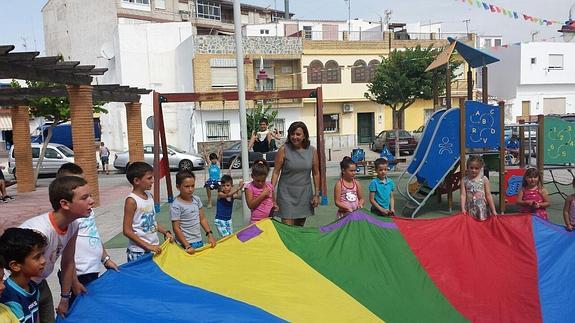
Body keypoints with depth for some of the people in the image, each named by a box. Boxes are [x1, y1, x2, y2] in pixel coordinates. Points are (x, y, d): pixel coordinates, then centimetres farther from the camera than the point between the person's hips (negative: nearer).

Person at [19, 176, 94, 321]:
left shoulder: (73, 225, -13)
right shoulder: (40, 232, -35)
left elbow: (68, 263, 2)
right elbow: (28, 278, -28)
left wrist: (64, 299, 10)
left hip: (40, 283, 7)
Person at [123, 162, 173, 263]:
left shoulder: (150, 196, 6)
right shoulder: (131, 201, -15)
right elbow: (127, 231, -16)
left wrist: (165, 232, 3)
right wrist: (148, 246, -18)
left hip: (155, 247, 7)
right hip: (138, 252, -7)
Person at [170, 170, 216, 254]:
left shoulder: (196, 199, 3)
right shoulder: (176, 206, -14)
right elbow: (176, 228, -14)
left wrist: (210, 234, 2)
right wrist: (187, 246, -16)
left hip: (199, 241, 6)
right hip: (186, 244, -6)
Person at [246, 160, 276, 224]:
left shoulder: (269, 185, 7)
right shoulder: (249, 187, -5)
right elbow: (250, 205, -13)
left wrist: (274, 206, -3)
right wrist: (263, 195, -16)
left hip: (270, 219, 4)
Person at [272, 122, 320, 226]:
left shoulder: (312, 151, -1)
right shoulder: (284, 150, -8)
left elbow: (316, 173, 6)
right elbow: (276, 172, -5)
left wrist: (317, 194, 5)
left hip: (304, 193, 3)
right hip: (287, 193, -3)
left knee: (300, 227, 13)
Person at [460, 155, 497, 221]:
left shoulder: (484, 179, 1)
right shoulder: (464, 180, 2)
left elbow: (488, 195, 2)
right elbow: (463, 195, -3)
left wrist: (493, 210, 1)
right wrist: (463, 209, -12)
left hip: (482, 209, 0)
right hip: (470, 209, 0)